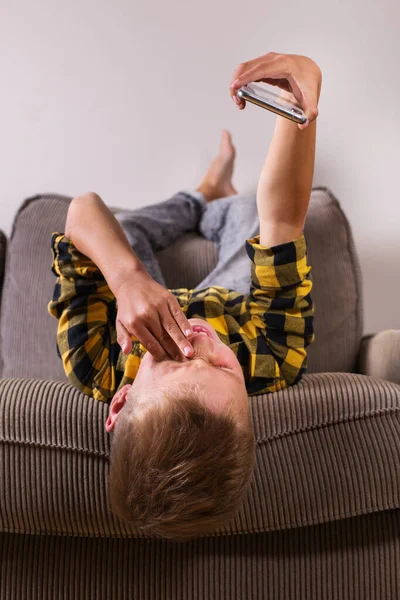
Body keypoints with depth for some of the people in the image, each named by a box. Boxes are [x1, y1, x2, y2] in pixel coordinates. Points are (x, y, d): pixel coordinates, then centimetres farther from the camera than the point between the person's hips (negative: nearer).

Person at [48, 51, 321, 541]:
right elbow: (283, 220, -48)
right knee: (249, 213, 13)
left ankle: (202, 199, 49)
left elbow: (83, 208, -43)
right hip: (231, 308, 0)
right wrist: (303, 102, -57)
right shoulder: (273, 368, -50)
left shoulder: (99, 371, -49)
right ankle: (216, 194, 52)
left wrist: (125, 275, -60)